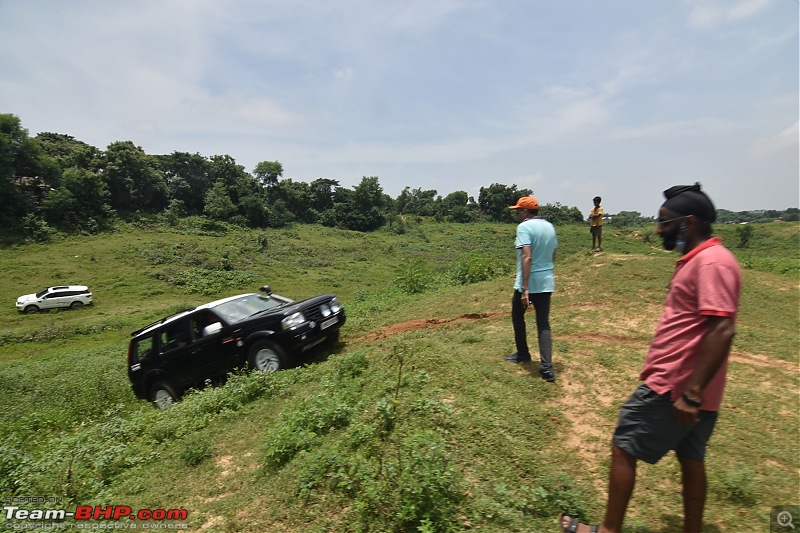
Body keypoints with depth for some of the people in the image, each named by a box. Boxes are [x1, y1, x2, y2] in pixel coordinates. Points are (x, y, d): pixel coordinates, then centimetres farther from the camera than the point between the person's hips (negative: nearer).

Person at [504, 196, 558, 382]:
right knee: (544, 324, 7)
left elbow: (527, 257, -24)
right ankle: (547, 367, -1)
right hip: (546, 283, 6)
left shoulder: (524, 227, -13)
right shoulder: (549, 226, 10)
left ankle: (523, 353, 34)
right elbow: (552, 256, 17)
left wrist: (525, 288, -26)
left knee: (517, 316, 18)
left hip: (528, 283, -6)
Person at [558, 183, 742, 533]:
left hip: (675, 386, -10)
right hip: (689, 386, 10)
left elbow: (722, 331, -25)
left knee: (623, 448, 2)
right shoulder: (697, 260, 12)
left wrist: (691, 393, -26)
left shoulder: (712, 262, -18)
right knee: (691, 459, 18)